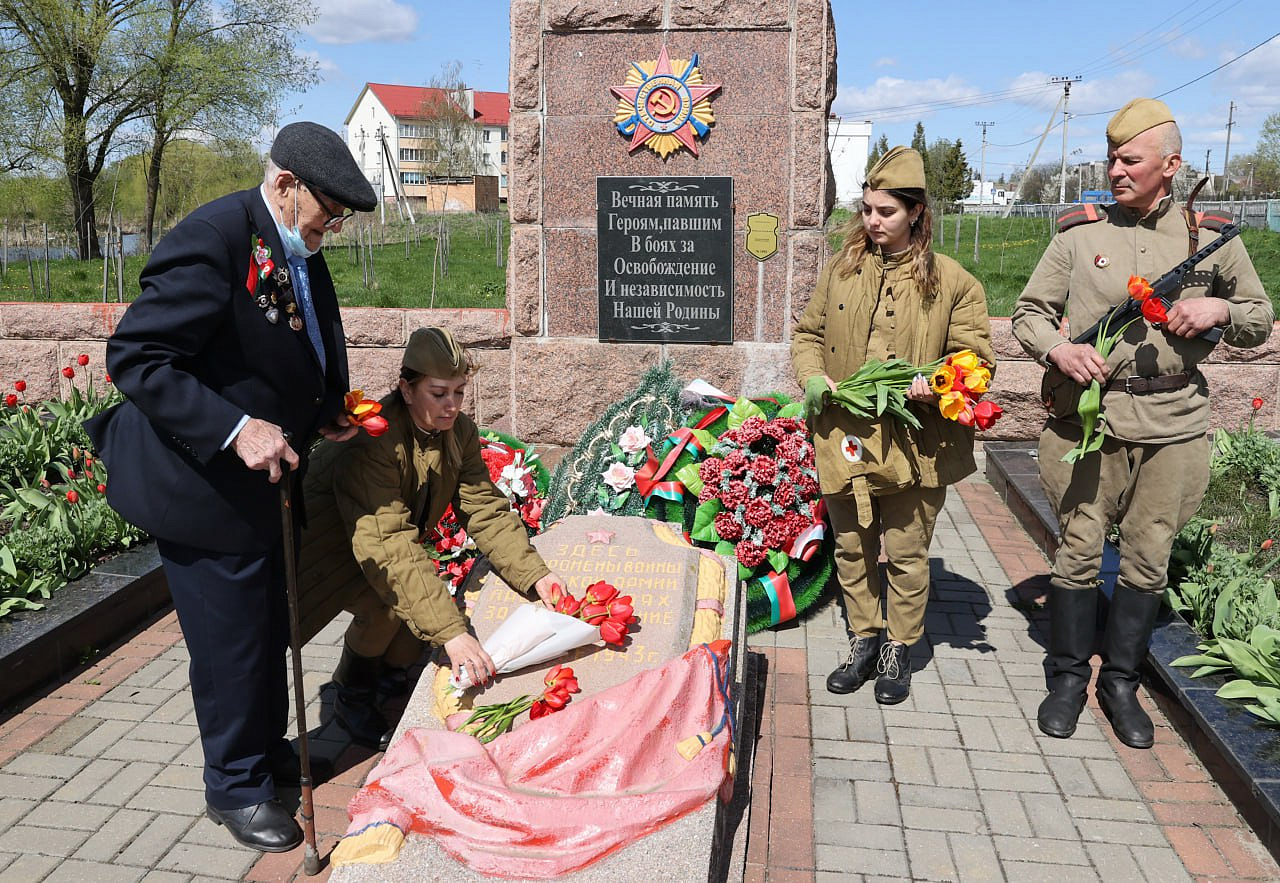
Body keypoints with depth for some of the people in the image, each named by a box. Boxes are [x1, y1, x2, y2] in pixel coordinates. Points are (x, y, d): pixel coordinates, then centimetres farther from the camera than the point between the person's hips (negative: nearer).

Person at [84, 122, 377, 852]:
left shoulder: (301, 254, 5)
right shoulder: (214, 238, -23)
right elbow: (135, 356, -25)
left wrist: (324, 411, 1)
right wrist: (236, 429, -31)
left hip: (262, 482, 9)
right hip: (202, 485, -9)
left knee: (271, 629, 22)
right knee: (232, 641, 6)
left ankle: (269, 752, 44)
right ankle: (236, 787, 28)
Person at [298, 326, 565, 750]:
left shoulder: (459, 432, -11)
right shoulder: (374, 439, -35)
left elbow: (486, 510, -13)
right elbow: (389, 547, -43)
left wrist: (536, 575, -28)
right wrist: (451, 632, -50)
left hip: (385, 541, 7)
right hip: (327, 539, -7)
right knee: (392, 602, -31)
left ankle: (383, 673, 20)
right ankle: (352, 699, -3)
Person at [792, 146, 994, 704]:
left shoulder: (952, 282, -3)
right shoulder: (840, 271, 7)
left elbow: (975, 356, -2)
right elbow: (808, 334, 16)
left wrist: (935, 384, -20)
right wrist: (812, 376, -3)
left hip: (913, 444, -3)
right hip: (845, 439, 4)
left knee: (906, 554, 8)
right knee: (852, 549, 15)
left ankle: (901, 649, 29)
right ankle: (864, 641, 34)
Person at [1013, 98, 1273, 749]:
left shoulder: (1210, 237, 7)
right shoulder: (1078, 232, 3)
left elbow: (1261, 321, 16)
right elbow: (1029, 312, 8)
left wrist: (1220, 309, -7)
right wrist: (1057, 349, -13)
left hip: (1172, 425, 1)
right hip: (1088, 418, -1)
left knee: (1147, 561, 9)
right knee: (1078, 552, 5)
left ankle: (1121, 683, 26)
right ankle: (1068, 677, 22)